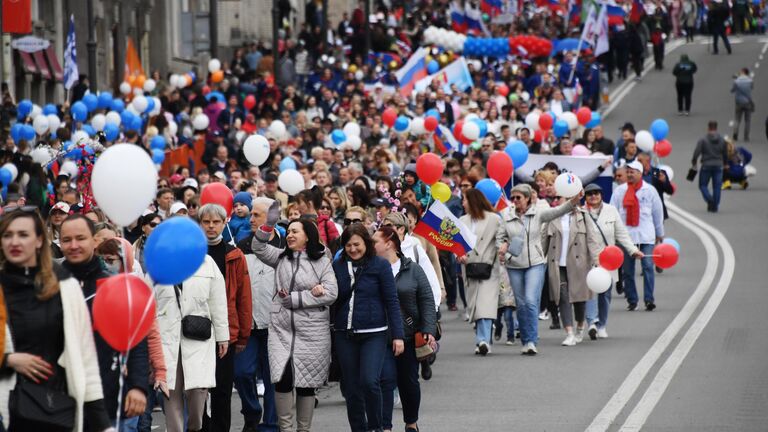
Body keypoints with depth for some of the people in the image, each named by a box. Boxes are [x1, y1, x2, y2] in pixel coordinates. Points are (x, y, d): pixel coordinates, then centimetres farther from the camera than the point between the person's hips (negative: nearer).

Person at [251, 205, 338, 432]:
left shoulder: (322, 262, 1)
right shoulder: (281, 258, 11)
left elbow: (330, 294, -8)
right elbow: (259, 248, 0)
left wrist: (293, 298, -10)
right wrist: (269, 225, -14)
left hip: (312, 332, -2)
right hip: (281, 329, 2)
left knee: (306, 383, 4)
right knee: (283, 377, -12)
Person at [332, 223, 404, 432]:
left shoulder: (380, 265, -2)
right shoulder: (338, 266, 7)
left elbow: (392, 302, -3)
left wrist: (398, 335, -7)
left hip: (374, 334, -4)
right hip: (345, 335, 4)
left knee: (369, 381, -18)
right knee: (351, 388, 6)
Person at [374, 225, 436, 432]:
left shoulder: (412, 270, 1)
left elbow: (427, 301, -1)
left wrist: (429, 330, -9)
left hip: (408, 336, 1)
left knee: (409, 381, 12)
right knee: (386, 379, -11)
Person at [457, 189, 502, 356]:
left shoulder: (494, 219, 1)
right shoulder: (462, 221, 13)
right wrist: (459, 255, -13)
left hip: (489, 268, -5)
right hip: (470, 268, 5)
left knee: (485, 304, -15)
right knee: (474, 304, 5)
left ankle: (483, 340, -23)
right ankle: (482, 340, 12)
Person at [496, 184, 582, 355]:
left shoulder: (538, 213, -2)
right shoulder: (506, 215, 2)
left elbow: (557, 211, -15)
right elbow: (499, 237, 6)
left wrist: (573, 201, -33)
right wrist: (502, 247, -15)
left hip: (535, 264, -2)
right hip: (514, 265, 2)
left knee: (531, 301, -15)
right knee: (521, 304, 7)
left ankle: (531, 341, -14)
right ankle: (525, 341, 18)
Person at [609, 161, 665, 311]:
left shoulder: (650, 190, 4)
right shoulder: (619, 191, 5)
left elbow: (658, 212, 12)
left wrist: (660, 233, 16)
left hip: (646, 236, -1)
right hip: (626, 235, 2)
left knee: (648, 267, -11)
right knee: (627, 270, 4)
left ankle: (649, 299, -11)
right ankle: (631, 300, 12)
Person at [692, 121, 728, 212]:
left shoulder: (703, 140, -8)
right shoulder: (722, 141, 4)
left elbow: (696, 152, -13)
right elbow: (726, 154, 11)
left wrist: (694, 163, 2)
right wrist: (724, 163, 27)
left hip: (706, 166, -3)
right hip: (718, 166, 3)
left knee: (703, 185, 8)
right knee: (717, 187, 6)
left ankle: (709, 199, -17)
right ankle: (715, 206, 3)